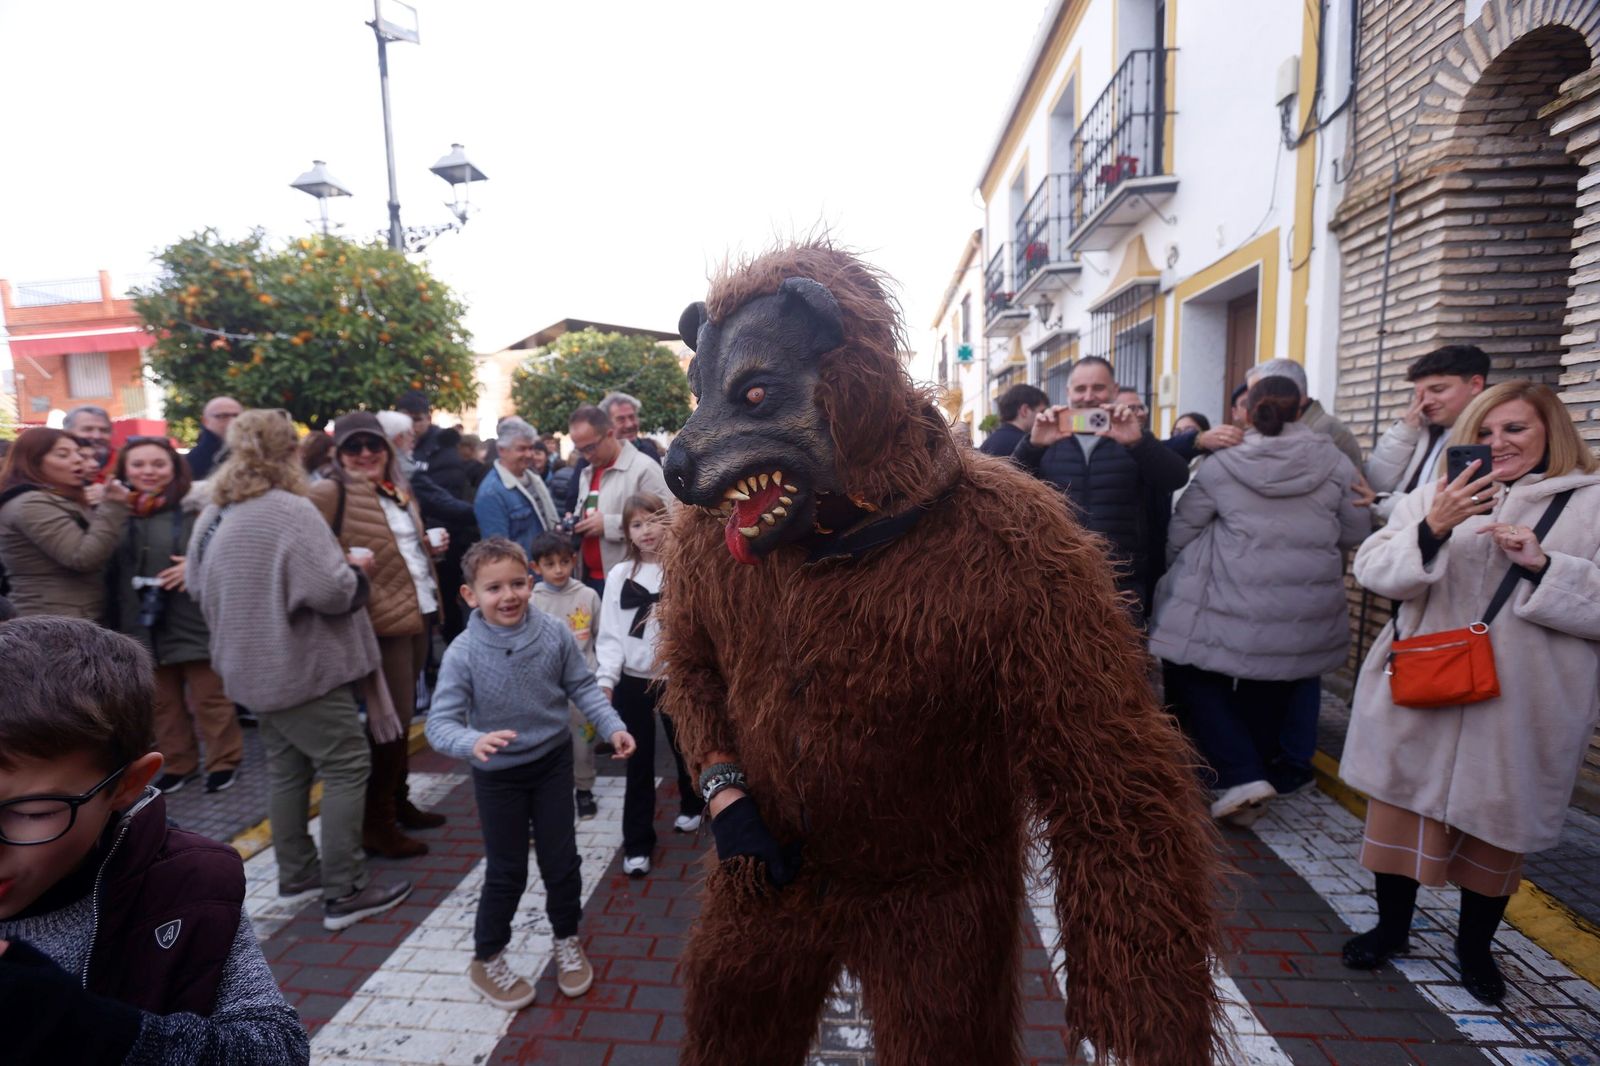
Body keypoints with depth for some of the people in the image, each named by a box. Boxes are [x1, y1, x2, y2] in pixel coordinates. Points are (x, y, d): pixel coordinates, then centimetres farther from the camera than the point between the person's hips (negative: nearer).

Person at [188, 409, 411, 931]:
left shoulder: (211, 515, 7)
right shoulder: (291, 511, -20)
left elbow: (197, 585, 19)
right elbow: (331, 592, -25)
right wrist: (356, 570, -6)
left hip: (253, 666, 9)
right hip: (301, 667, -9)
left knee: (288, 769, 19)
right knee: (347, 769, -2)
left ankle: (296, 871, 30)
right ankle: (344, 892, 2)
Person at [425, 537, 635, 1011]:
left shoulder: (554, 634, -16)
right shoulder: (463, 653, -22)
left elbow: (582, 687, -6)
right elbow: (440, 723, -23)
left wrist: (613, 727, -16)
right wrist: (473, 742, -43)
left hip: (553, 762, 2)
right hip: (498, 775, -2)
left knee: (561, 861, 13)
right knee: (507, 871, 11)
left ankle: (567, 941, 40)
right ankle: (486, 959, 37)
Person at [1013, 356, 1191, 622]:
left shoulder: (1133, 439, 6)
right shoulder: (1048, 440, 6)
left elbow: (1177, 479, -10)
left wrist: (1138, 442, -28)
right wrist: (1033, 445, -27)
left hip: (1122, 585, 0)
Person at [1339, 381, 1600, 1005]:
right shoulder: (1437, 497, 6)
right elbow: (1373, 571, -6)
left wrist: (1542, 565, -20)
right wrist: (1432, 529, -21)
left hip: (1519, 711, -1)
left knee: (1496, 826, 14)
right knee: (1403, 808, 11)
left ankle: (1474, 945, 38)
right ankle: (1392, 926, 32)